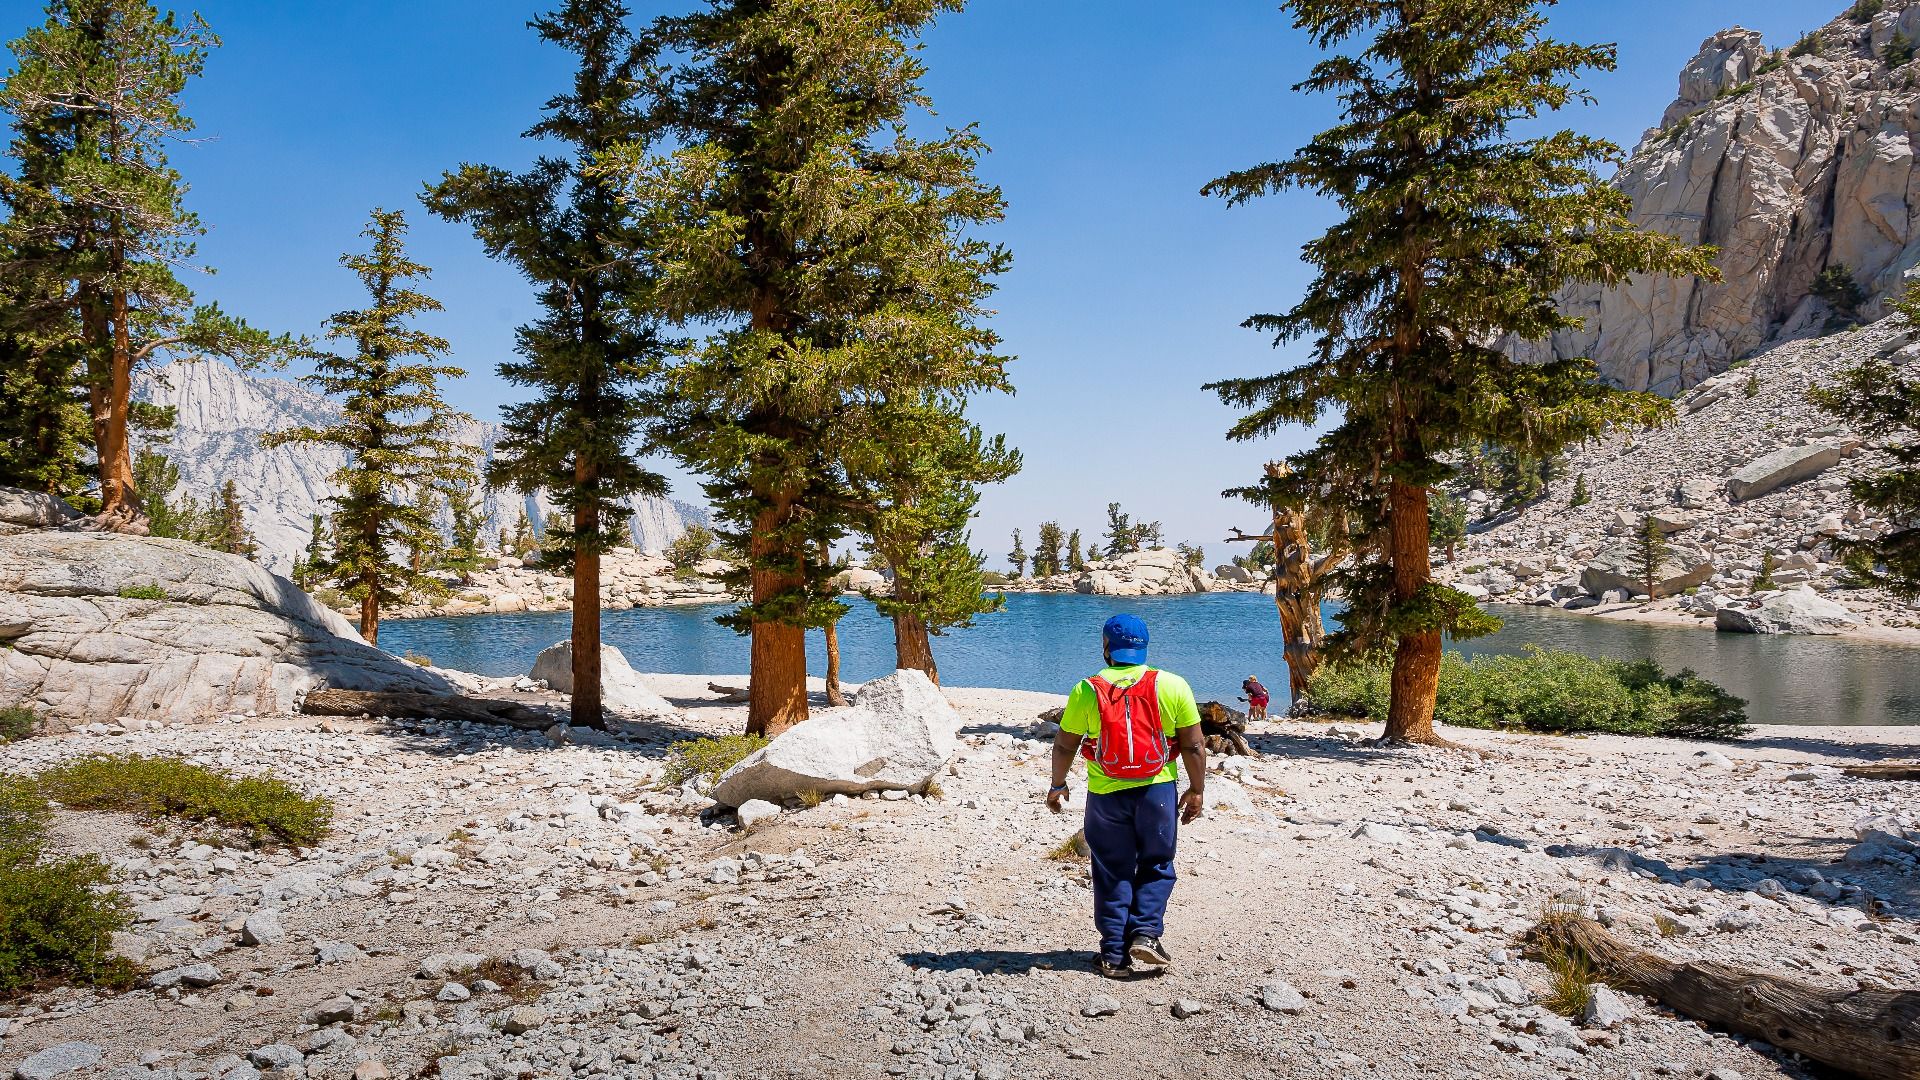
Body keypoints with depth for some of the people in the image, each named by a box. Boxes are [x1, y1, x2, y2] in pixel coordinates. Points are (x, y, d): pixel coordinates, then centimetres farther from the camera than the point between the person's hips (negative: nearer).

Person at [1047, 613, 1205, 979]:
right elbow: (1194, 745, -2)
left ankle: (1115, 955, 14)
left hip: (1106, 795, 0)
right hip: (1157, 791, 0)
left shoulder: (1087, 690, -5)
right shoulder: (1172, 686, -4)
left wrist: (1057, 786, 15)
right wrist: (1197, 790, 9)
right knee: (1156, 867, 16)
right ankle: (1146, 932, 1)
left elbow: (1065, 745, 1)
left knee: (1112, 873, 11)